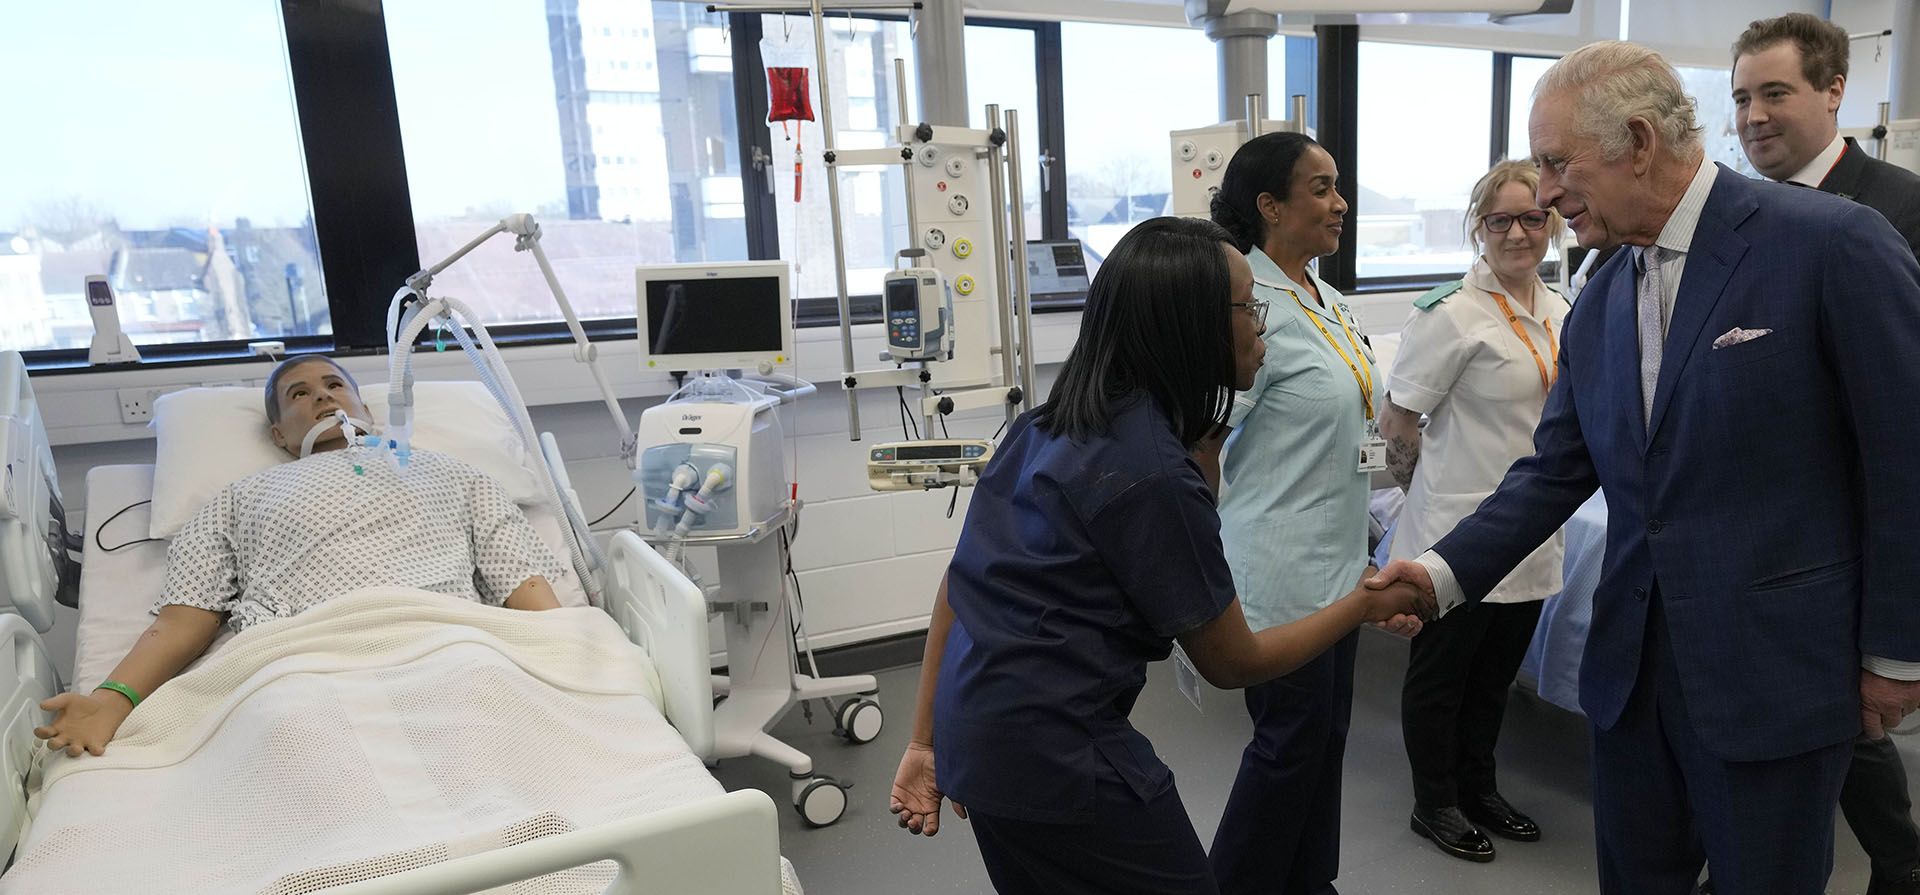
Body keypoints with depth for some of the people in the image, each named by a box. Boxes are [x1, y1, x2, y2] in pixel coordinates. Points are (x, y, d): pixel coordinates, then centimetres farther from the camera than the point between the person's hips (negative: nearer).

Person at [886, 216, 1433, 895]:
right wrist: (1366, 604, 5)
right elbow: (1233, 663, -9)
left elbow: (962, 582, 6)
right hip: (1053, 756, -8)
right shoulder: (1154, 475, -20)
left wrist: (925, 743, 12)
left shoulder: (1049, 423, 4)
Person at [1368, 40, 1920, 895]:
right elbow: (1557, 472, 6)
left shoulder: (1833, 244, -13)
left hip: (1774, 665, -5)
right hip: (1632, 658, 6)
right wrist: (1446, 570, -6)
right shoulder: (1597, 306, 5)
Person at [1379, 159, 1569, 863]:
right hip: (1459, 535, -7)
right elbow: (1397, 421, -14)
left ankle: (1477, 789, 37)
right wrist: (1436, 498, -2)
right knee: (1440, 673, 8)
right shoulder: (1452, 314, -16)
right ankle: (1434, 804, 25)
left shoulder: (1558, 313, 8)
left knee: (1496, 673, 19)